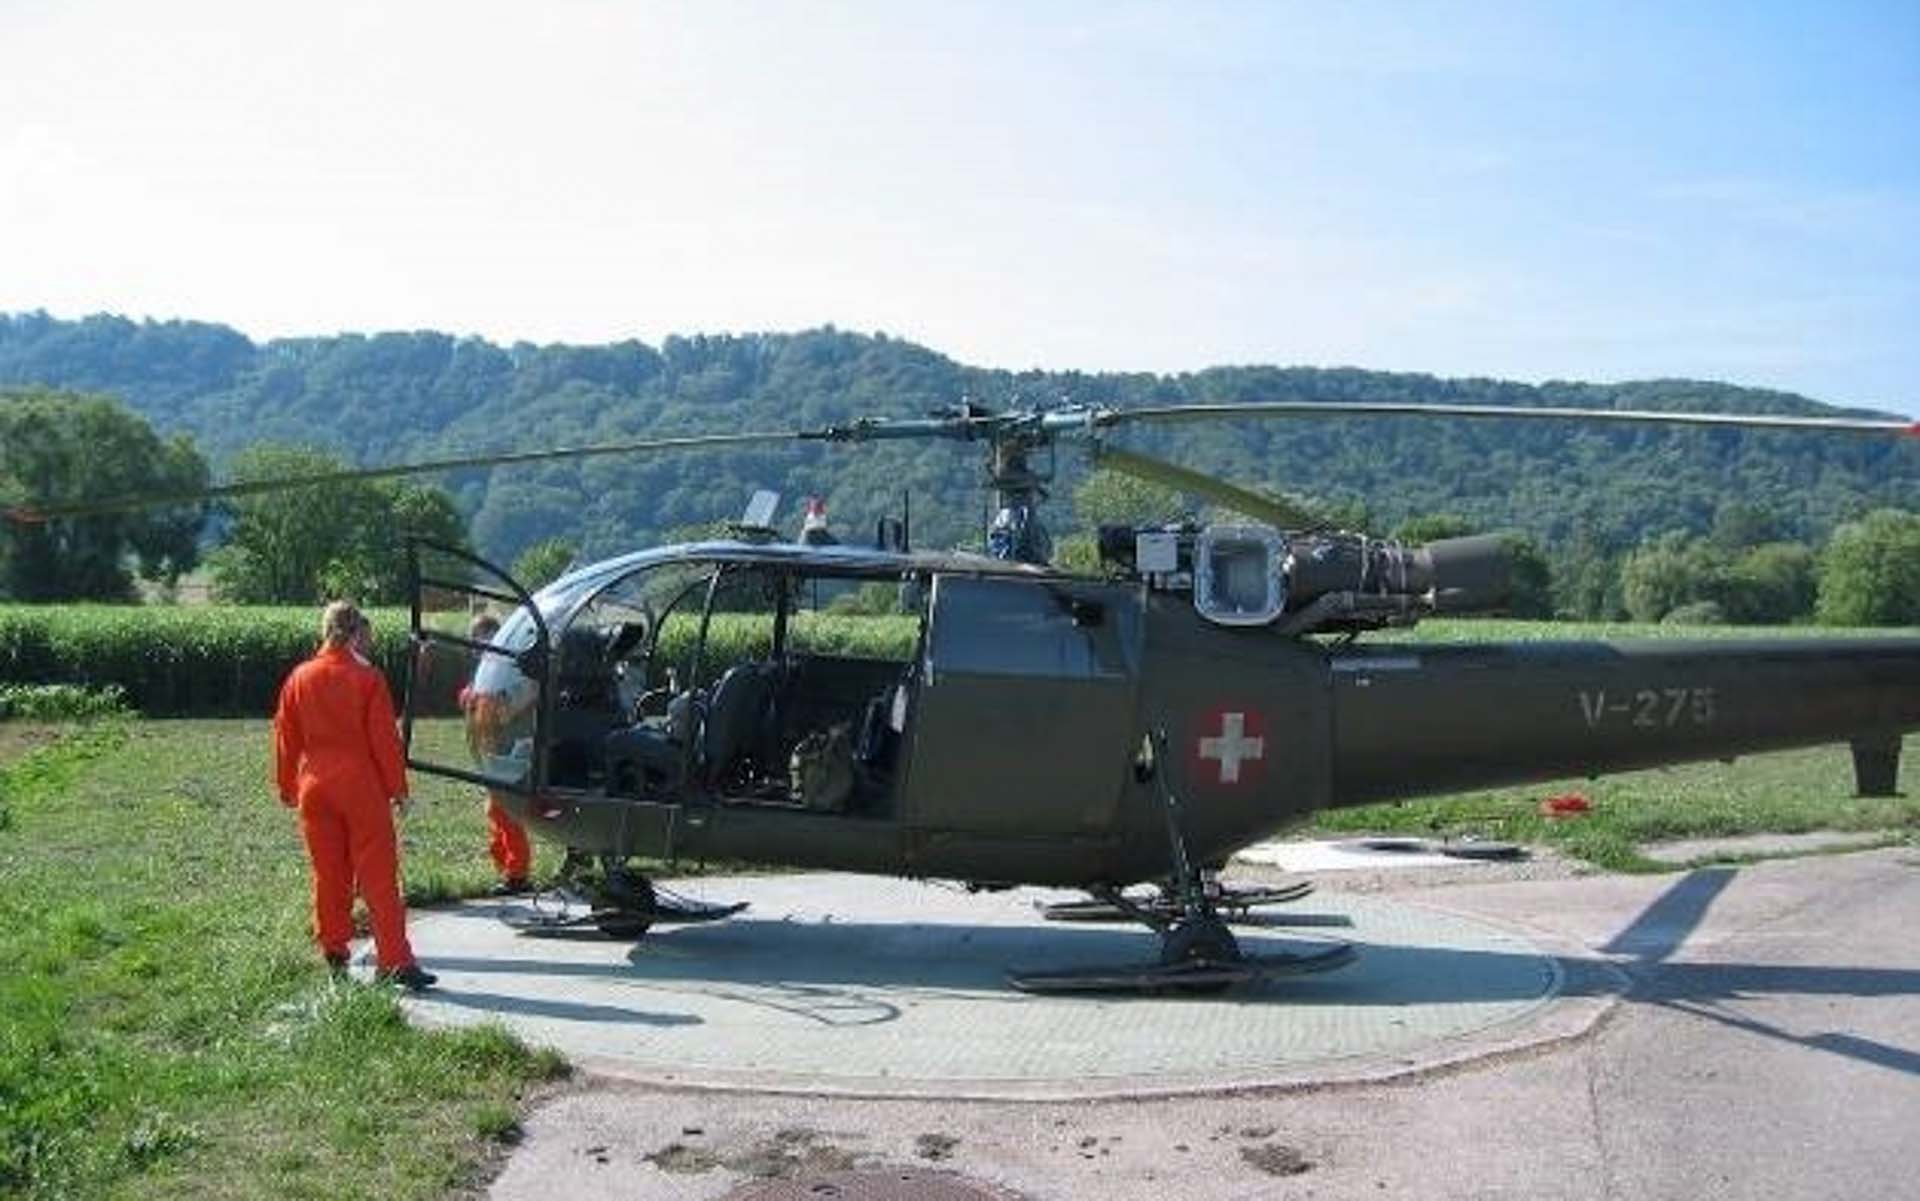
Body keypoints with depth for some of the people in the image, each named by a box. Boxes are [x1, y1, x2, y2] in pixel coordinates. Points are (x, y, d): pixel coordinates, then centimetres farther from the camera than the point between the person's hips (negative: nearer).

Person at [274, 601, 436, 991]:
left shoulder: (299, 679, 3)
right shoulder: (367, 678, -10)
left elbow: (286, 738, 9)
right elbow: (385, 739, -9)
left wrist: (287, 787, 20)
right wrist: (397, 786, -1)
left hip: (315, 789, 4)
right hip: (362, 788, -4)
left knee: (328, 873, 14)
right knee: (379, 875, -3)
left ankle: (334, 951, 21)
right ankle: (394, 960, -6)